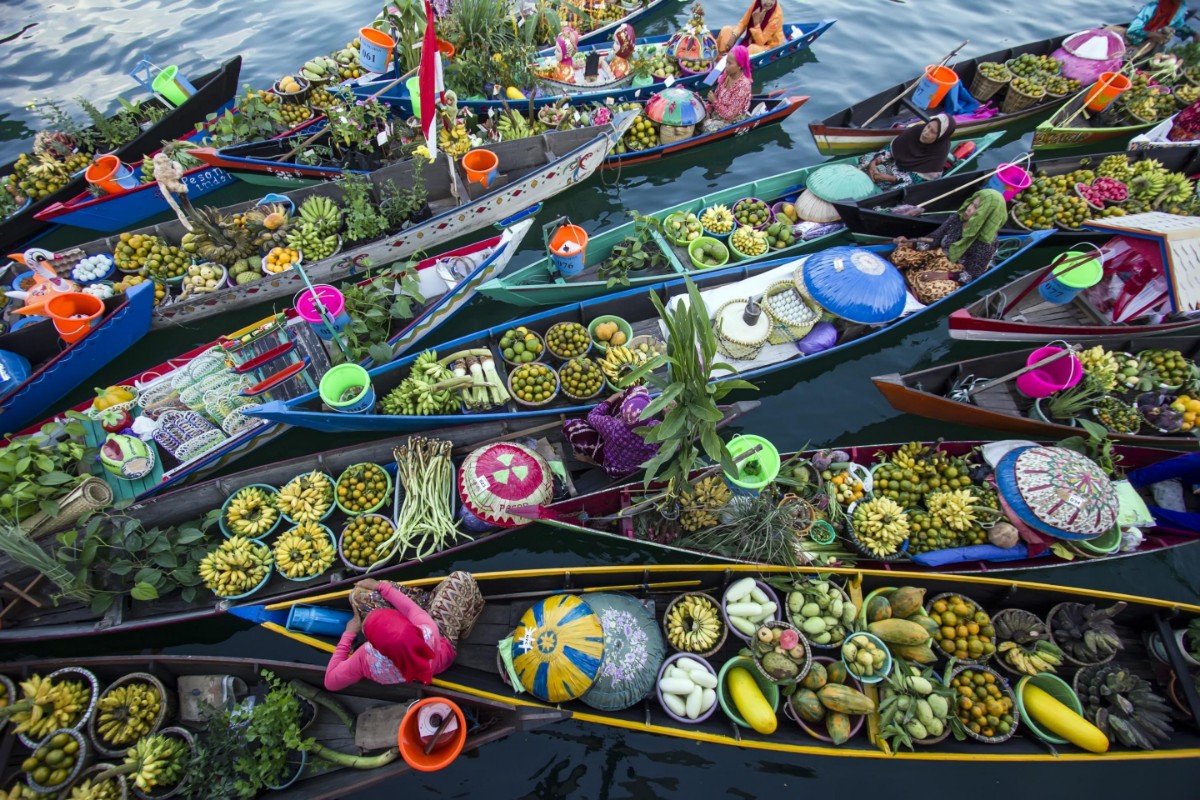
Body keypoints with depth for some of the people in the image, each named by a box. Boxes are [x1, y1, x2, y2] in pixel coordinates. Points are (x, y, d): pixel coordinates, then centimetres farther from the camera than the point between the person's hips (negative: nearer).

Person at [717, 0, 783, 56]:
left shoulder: (777, 14, -29)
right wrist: (733, 37, -21)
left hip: (769, 44, -6)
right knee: (726, 30, -3)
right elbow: (743, 24, -4)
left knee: (753, 49, -40)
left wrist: (756, 22, -36)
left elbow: (761, 41, -30)